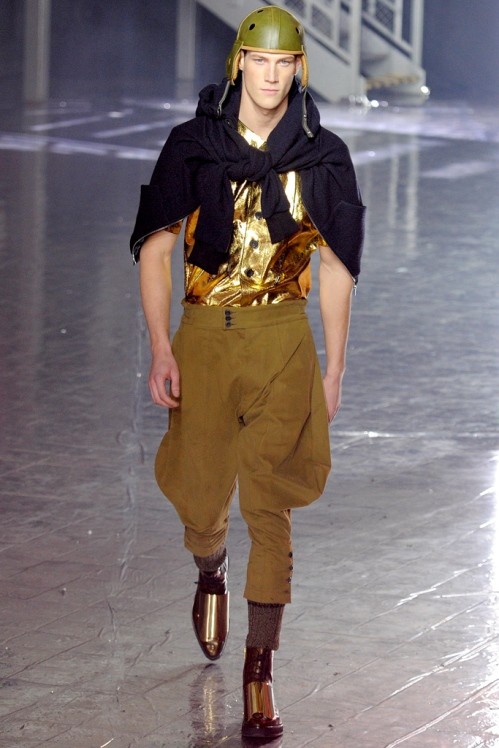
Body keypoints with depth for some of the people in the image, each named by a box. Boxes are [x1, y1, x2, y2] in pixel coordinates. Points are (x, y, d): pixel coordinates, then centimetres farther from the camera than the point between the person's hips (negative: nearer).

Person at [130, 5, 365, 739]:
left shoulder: (320, 156, 1)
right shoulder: (193, 146, -1)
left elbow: (336, 267, 8)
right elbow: (155, 247, 1)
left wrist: (334, 368, 7)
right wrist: (161, 348, -7)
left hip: (284, 337, -1)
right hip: (205, 333, 1)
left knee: (269, 504, -6)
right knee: (201, 496, 6)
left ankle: (259, 671, -1)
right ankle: (211, 576, 44)